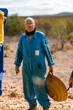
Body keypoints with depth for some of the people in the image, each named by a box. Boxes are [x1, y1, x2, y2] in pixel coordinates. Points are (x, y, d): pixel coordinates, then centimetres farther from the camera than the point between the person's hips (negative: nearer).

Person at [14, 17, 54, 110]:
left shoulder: (41, 36, -7)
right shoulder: (23, 37, 4)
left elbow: (47, 50, -3)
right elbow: (19, 51, 13)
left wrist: (50, 64, -4)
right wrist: (17, 64, 9)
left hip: (39, 66, -4)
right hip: (26, 66, 4)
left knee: (38, 86, -13)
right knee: (28, 86, 6)